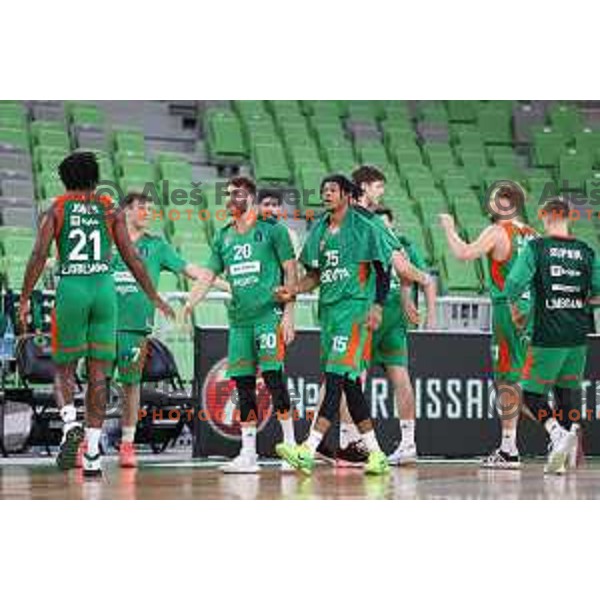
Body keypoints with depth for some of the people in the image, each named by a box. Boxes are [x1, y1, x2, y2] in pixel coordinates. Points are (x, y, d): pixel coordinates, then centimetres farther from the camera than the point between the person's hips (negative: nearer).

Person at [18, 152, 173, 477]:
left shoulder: (55, 209, 7)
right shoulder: (110, 210, 11)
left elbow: (39, 255, -2)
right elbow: (131, 257, 6)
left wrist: (25, 300, 0)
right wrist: (154, 297, 12)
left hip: (70, 289, -1)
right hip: (104, 287, 1)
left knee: (64, 369, 10)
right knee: (98, 373, 3)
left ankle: (70, 422, -21)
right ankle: (92, 455, -1)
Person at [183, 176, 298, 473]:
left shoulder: (272, 230, 0)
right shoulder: (224, 237, 15)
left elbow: (290, 273, -2)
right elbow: (207, 275, 14)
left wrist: (289, 314, -9)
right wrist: (189, 304, -2)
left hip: (269, 313, -6)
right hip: (239, 318, 6)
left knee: (272, 375, -13)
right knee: (243, 382, 4)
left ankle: (291, 445, -5)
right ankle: (248, 455, 7)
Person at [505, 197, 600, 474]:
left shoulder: (536, 247, -6)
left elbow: (513, 284, -15)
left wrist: (515, 312, 2)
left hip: (548, 335, -4)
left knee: (532, 391, 4)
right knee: (569, 387, 15)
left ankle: (557, 432, -19)